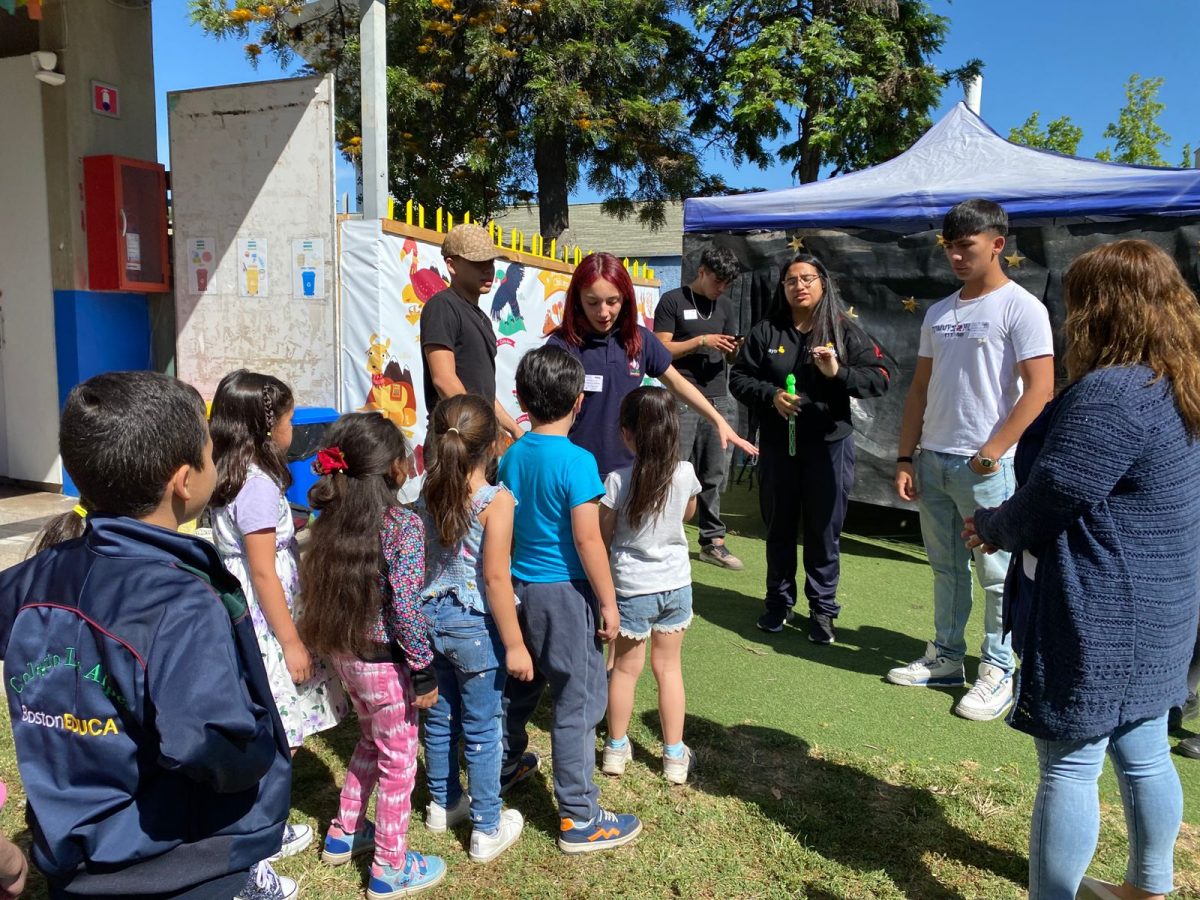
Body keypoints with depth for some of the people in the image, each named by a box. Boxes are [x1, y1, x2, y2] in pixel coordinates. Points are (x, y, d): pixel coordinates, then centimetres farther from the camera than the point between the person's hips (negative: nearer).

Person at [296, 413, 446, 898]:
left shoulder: (332, 516, -1)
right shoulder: (404, 524, -21)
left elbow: (316, 583, 6)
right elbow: (405, 607, -23)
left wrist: (333, 639, 17)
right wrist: (425, 670, -15)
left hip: (344, 653, 7)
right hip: (385, 660, -7)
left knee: (371, 741, 28)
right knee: (398, 760, 11)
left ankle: (344, 834, 42)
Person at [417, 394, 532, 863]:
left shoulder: (428, 489, -2)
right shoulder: (497, 500, -20)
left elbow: (422, 562, 7)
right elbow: (495, 578, -21)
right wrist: (515, 645, -14)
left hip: (430, 616, 6)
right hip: (475, 626, -6)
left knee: (439, 719, 21)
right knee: (481, 731, 8)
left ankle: (442, 804, 41)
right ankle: (487, 830, 23)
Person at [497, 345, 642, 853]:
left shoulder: (512, 456, 2)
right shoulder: (576, 462, -19)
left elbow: (506, 528, 11)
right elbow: (588, 540, -19)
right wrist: (608, 603, -11)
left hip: (520, 587, 7)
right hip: (566, 592, -7)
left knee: (520, 682, 24)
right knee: (578, 702, 2)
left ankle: (504, 767, 44)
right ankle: (579, 819, 12)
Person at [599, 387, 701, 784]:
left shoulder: (618, 480, -19)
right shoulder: (685, 473, -10)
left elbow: (603, 536, -9)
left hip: (632, 588, -2)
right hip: (676, 584, 3)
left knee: (625, 669, 15)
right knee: (669, 667, 16)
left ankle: (616, 748, 30)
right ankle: (675, 756, 25)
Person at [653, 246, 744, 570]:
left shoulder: (725, 305, 17)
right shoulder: (672, 301, -1)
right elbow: (661, 350, -6)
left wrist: (733, 349, -2)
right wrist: (702, 341, -13)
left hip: (719, 400, 5)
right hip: (682, 401, -5)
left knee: (715, 475, 7)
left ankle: (712, 540, 15)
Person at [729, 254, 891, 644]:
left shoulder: (845, 331, 1)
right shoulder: (765, 331, 4)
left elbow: (880, 377, -3)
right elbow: (739, 377, 5)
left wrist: (839, 373, -20)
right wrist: (770, 395, -13)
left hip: (829, 444, -1)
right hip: (777, 444, 2)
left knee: (824, 531, 5)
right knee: (779, 527, 12)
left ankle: (823, 609, 19)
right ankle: (779, 601, 28)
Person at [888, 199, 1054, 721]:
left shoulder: (1021, 307, -6)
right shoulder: (939, 312, 13)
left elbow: (1040, 390, -13)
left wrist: (992, 452, -17)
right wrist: (905, 458, 8)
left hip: (986, 466, -6)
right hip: (933, 460, 6)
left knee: (996, 574, 2)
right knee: (946, 567, 15)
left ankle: (998, 673, 15)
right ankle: (945, 658, 28)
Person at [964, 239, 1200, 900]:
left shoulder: (1108, 394, -23)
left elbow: (1043, 507, -22)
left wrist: (989, 526, -2)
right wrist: (1005, 525, 11)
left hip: (1097, 621, -10)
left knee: (1069, 767, 3)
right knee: (1144, 757, 21)